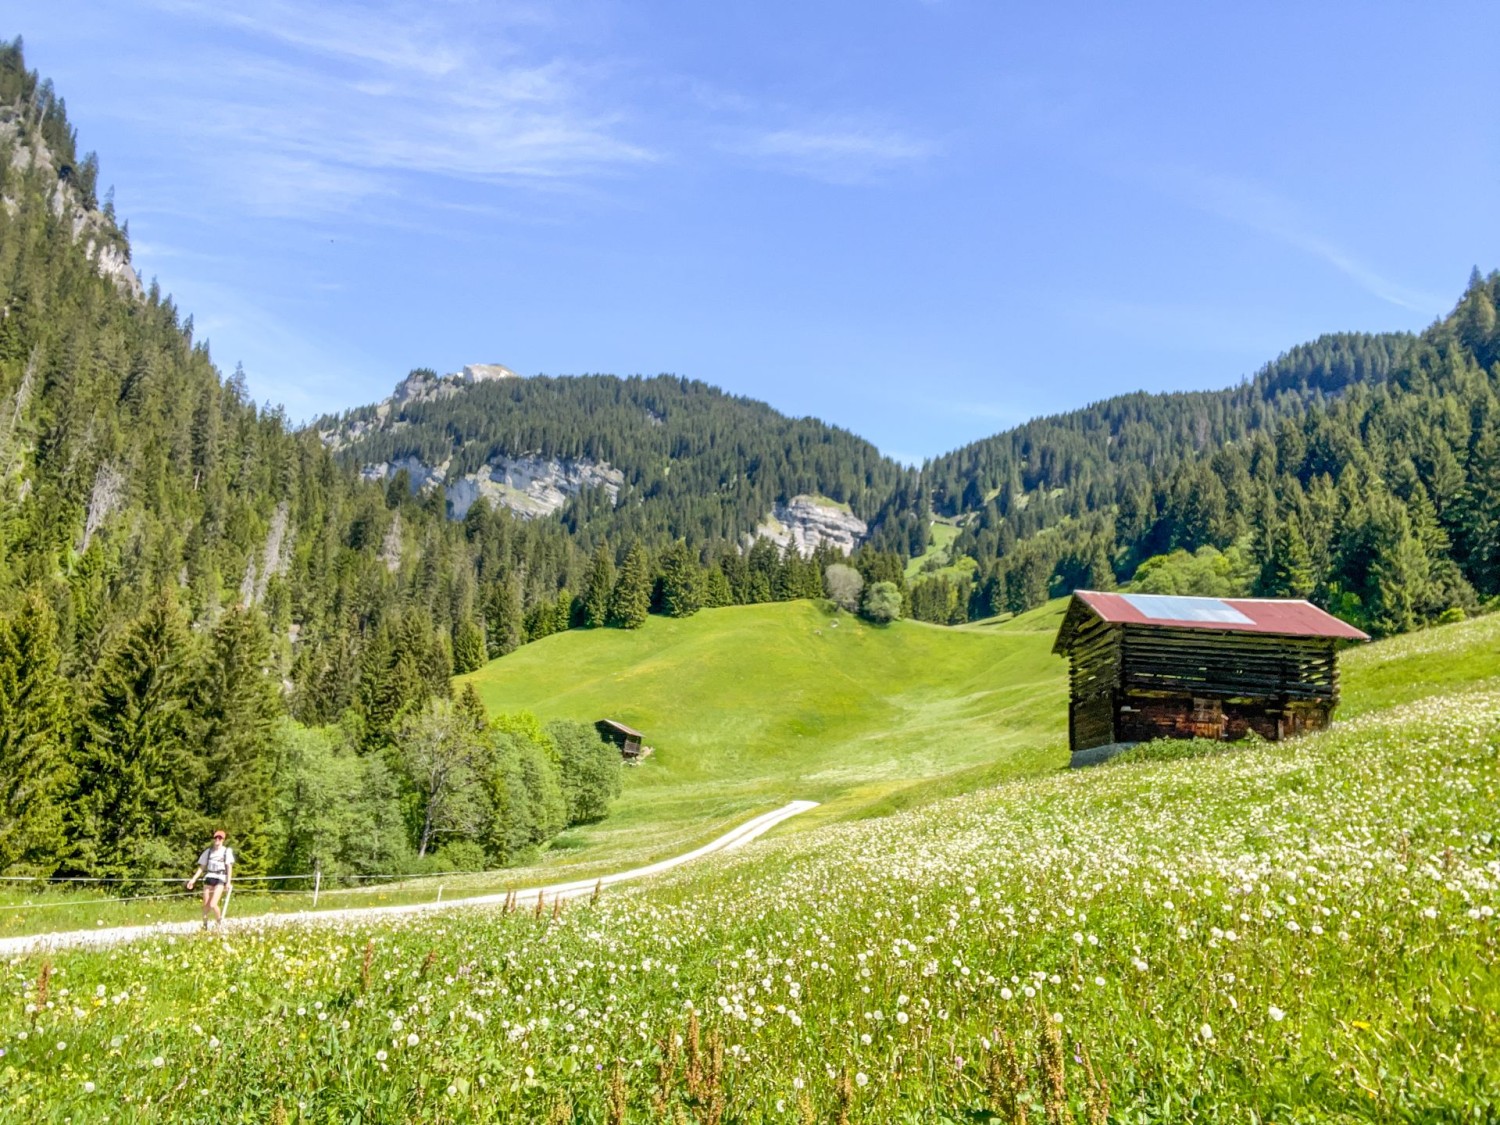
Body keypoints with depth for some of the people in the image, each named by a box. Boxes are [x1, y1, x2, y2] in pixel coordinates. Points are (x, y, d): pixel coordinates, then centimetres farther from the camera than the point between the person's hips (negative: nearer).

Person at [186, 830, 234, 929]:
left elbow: (229, 867, -3)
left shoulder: (227, 851, 2)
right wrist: (193, 879, 4)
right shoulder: (208, 851, 12)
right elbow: (201, 867, 15)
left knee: (213, 905, -15)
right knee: (206, 905, 4)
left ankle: (219, 921, 10)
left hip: (220, 880, -4)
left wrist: (228, 882, -12)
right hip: (208, 878, 4)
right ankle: (204, 925, 22)